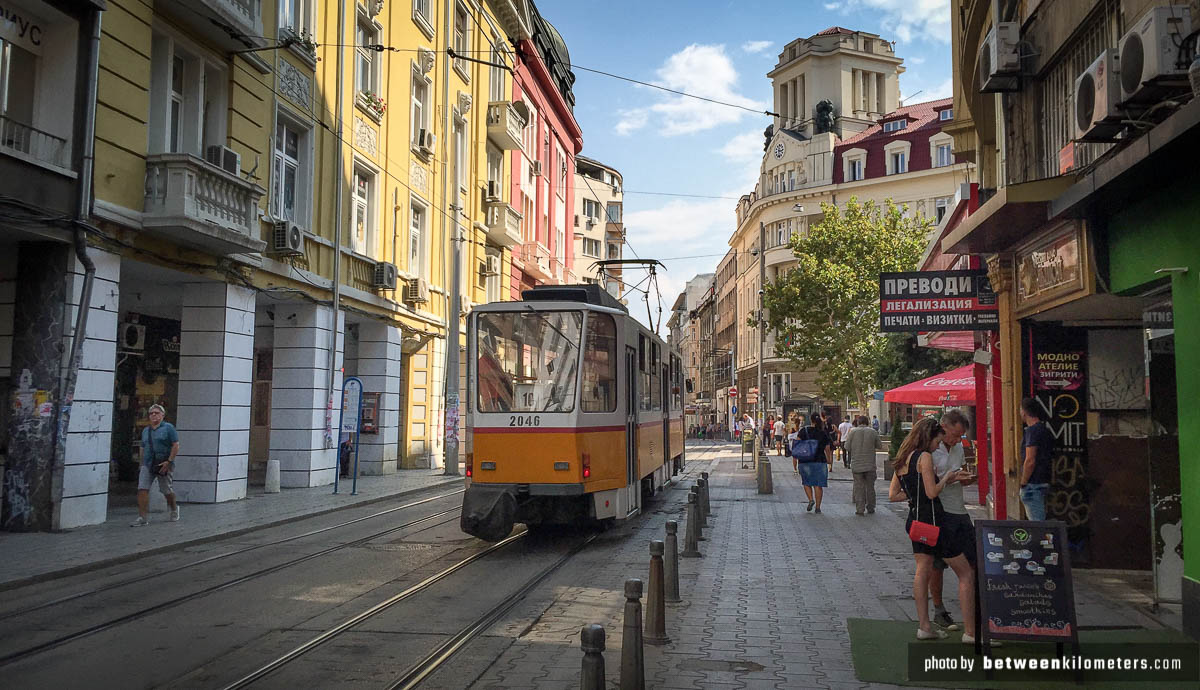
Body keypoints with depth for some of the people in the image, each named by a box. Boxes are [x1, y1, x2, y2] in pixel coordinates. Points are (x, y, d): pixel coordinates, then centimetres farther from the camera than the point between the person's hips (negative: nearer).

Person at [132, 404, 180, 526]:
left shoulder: (168, 428, -3)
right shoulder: (145, 430, 15)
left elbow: (176, 445, -9)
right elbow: (143, 448, 22)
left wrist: (169, 461, -16)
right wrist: (142, 464, 14)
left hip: (163, 465, -4)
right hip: (147, 465, 5)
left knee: (167, 491, 6)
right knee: (142, 490, -9)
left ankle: (174, 509, 33)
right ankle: (143, 518, -9)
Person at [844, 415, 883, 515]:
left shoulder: (852, 432, -5)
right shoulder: (873, 432, -1)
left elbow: (847, 447, -4)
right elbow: (880, 446, 7)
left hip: (856, 464, -1)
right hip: (870, 465, 1)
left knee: (859, 486, 3)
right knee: (870, 486, 13)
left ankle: (860, 509, 0)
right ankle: (870, 508, 19)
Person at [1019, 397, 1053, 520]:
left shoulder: (1032, 431, -15)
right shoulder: (1045, 430, 15)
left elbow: (1030, 461, -20)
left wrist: (1023, 484, -13)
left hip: (1033, 484, -10)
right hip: (1044, 482, 10)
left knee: (1036, 523, -8)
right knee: (1040, 520, 16)